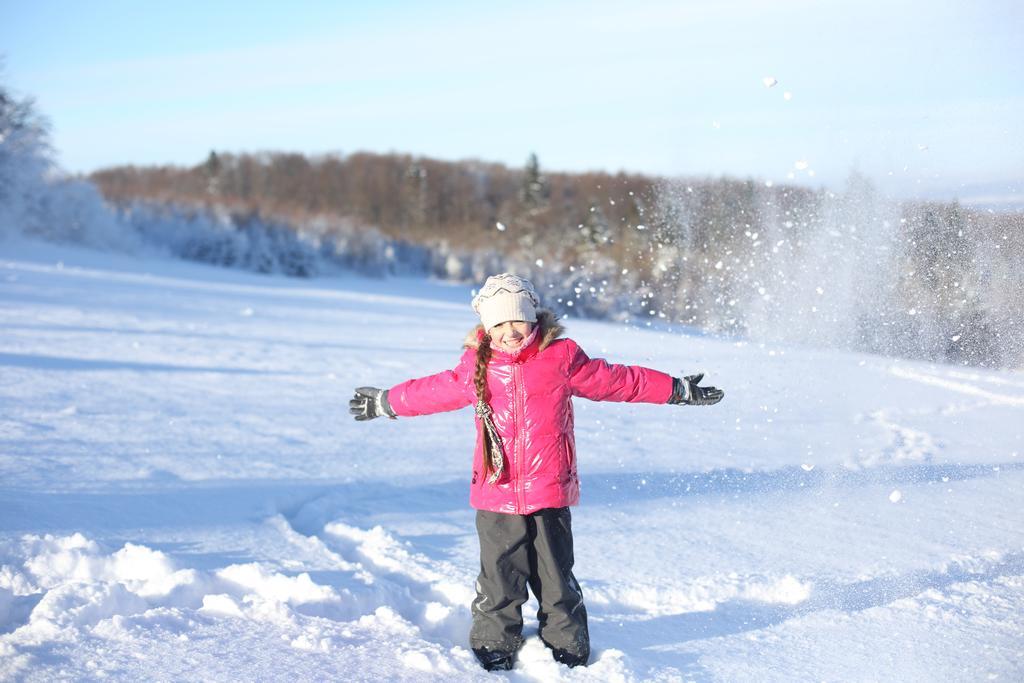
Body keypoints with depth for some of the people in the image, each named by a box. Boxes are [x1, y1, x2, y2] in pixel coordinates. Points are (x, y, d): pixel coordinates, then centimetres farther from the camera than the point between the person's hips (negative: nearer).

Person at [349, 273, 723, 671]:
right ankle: (494, 646, 22)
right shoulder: (476, 368, 5)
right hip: (496, 495, 1)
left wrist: (677, 390, 12)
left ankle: (568, 648, 25)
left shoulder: (561, 358, 0)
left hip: (550, 493, -1)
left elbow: (617, 380, 9)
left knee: (556, 578, 8)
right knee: (498, 579, 4)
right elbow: (431, 392, 21)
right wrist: (386, 402, 30)